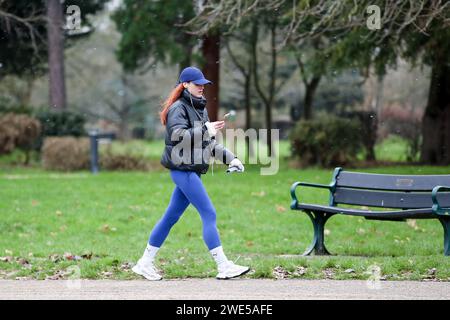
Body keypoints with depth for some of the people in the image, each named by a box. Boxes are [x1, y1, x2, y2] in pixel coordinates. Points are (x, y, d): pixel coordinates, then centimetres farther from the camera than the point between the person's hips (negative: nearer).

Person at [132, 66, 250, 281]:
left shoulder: (200, 109, 19)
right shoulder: (178, 108, -8)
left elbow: (209, 144, 23)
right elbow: (178, 135, -23)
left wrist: (230, 158, 14)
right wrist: (205, 130, -26)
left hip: (192, 171, 9)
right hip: (182, 169, -9)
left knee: (171, 217, 12)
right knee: (209, 215, -13)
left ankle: (145, 263, 18)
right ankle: (224, 267, -14)